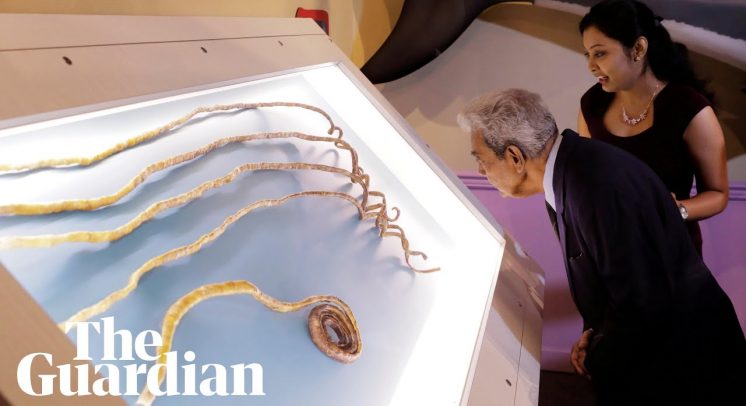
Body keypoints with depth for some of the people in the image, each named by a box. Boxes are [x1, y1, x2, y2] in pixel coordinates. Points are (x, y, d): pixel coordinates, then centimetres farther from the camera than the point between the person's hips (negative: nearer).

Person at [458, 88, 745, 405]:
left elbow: (642, 306, -28)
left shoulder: (602, 185, -32)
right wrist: (594, 332, -2)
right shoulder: (568, 168, -2)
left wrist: (597, 359, -12)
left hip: (683, 358, -8)